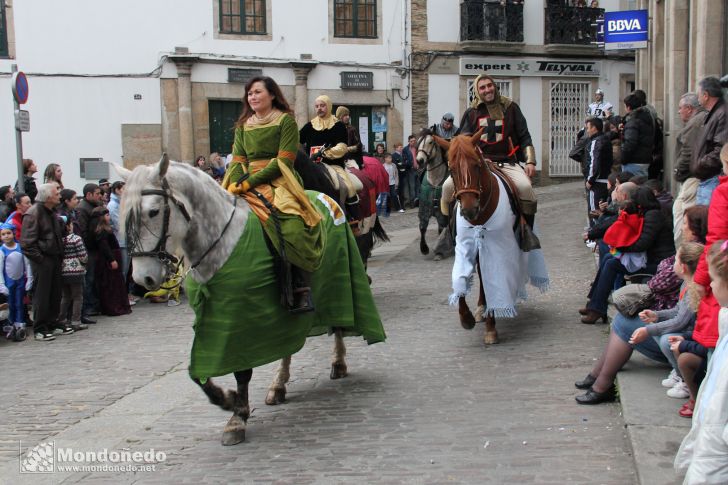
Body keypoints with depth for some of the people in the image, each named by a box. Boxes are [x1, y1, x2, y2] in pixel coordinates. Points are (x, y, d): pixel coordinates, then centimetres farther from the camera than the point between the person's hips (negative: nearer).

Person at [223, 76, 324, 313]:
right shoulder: (243, 126, 18)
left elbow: (283, 160, -8)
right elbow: (237, 160, 10)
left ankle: (302, 291, -27)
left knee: (293, 227, -32)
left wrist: (249, 182, -16)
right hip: (247, 184, 6)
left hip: (279, 181, -6)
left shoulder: (286, 120, 1)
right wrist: (235, 184, -12)